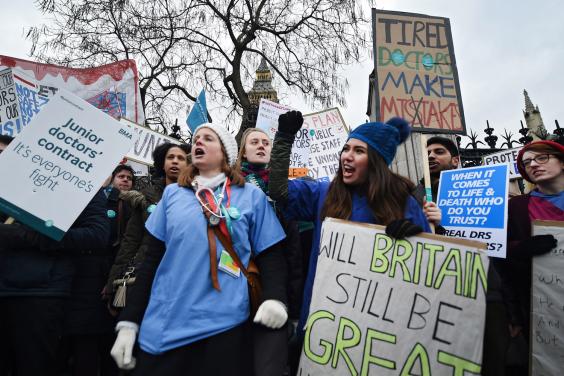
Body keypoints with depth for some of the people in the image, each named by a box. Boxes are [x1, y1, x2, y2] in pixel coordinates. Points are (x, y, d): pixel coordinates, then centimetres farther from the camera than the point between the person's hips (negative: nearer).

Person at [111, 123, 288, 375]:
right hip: (164, 327, 2)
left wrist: (275, 298, -18)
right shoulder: (172, 193, 10)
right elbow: (151, 259, 10)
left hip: (225, 324, -2)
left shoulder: (251, 196, 3)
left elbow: (270, 255, 2)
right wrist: (129, 321, 6)